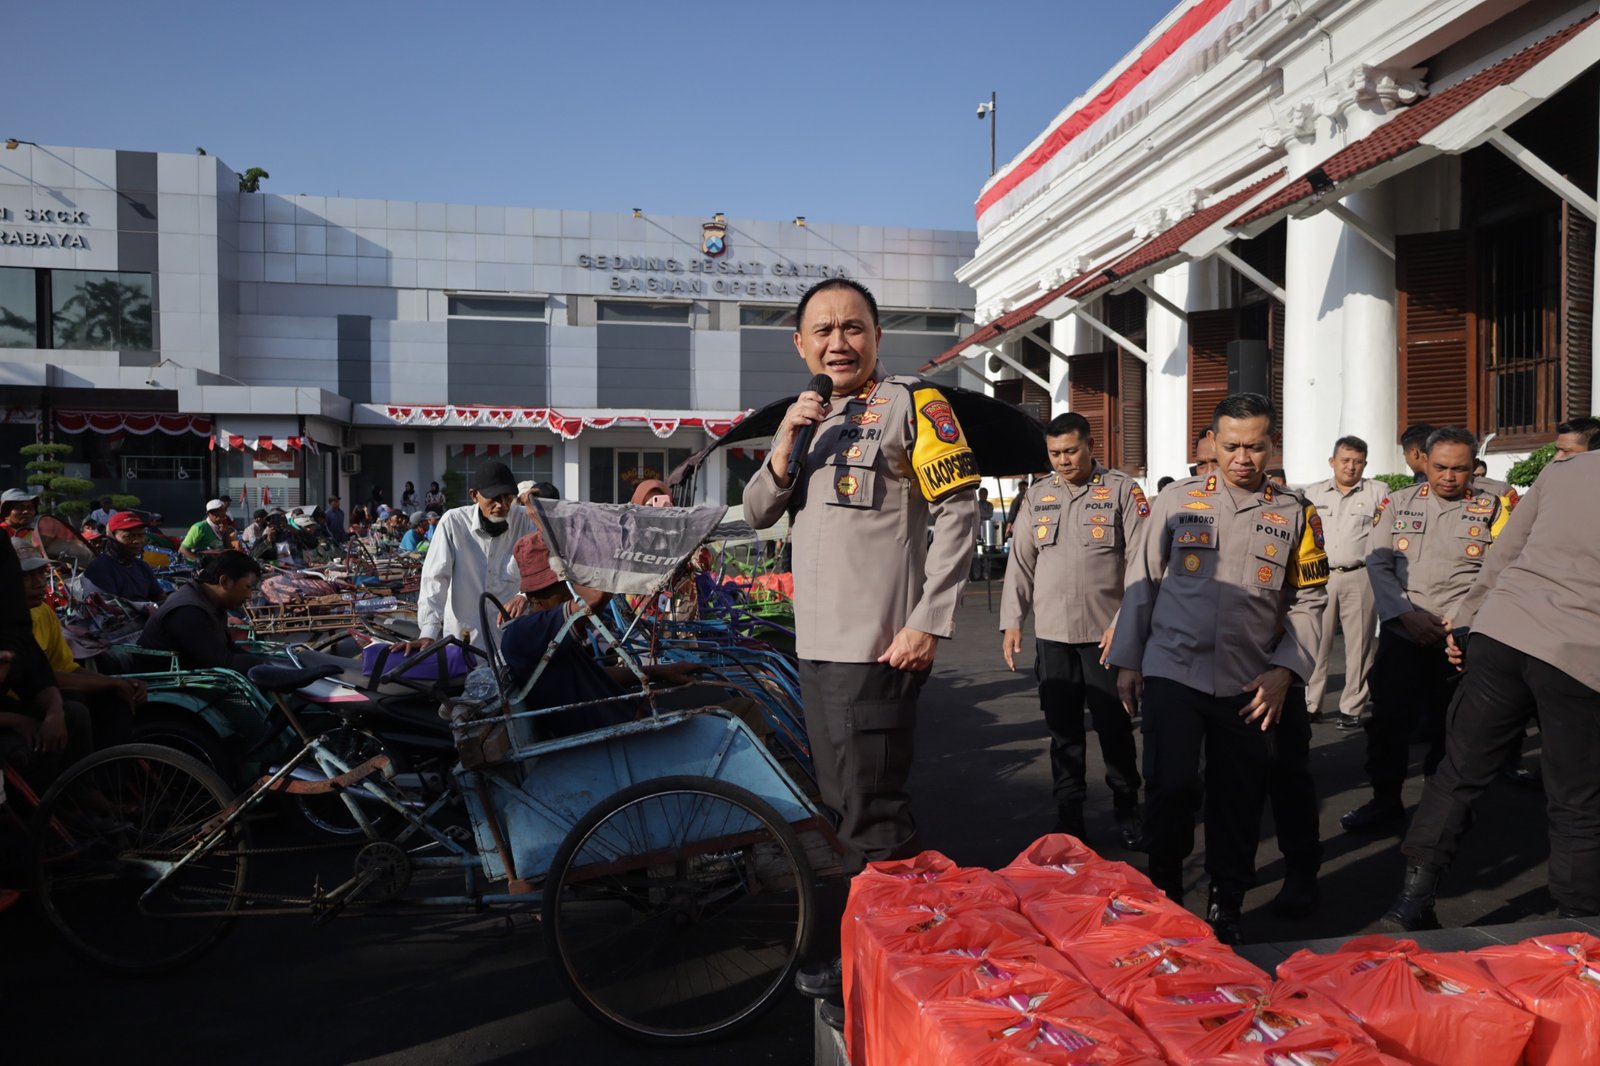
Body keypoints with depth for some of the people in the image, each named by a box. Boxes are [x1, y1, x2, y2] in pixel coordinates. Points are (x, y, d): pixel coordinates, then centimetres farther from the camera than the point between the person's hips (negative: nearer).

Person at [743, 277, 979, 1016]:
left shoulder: (909, 403, -5)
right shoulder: (808, 416, 17)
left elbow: (960, 510, -11)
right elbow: (757, 514, 13)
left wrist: (928, 623, -17)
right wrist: (786, 443, -5)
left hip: (878, 647, -8)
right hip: (816, 644, 8)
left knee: (871, 815, -3)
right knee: (842, 808, 18)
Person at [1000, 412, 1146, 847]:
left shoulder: (1123, 490, -1)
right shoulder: (1037, 496, 9)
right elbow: (1021, 562, 11)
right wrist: (1011, 622, 5)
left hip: (1106, 631, -3)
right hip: (1051, 632, 3)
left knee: (1114, 725, 3)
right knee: (1063, 727, 8)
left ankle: (1126, 807, 20)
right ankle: (1068, 810, 19)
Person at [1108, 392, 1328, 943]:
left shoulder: (1296, 514, 6)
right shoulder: (1176, 500, 3)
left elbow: (1307, 601, 7)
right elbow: (1141, 582, 6)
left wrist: (1284, 670, -5)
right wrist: (1128, 661, 5)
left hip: (1250, 685, 1)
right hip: (1172, 671, -1)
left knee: (1238, 800, 8)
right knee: (1170, 787, -5)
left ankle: (1226, 909, 26)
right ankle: (1163, 894, 18)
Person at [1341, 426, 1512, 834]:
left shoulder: (1492, 508, 4)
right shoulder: (1399, 502, 8)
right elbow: (1377, 561, 2)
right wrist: (1406, 614, -10)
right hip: (1401, 632, 1)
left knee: (1449, 726, 5)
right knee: (1389, 719, 2)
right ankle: (1385, 802, 17)